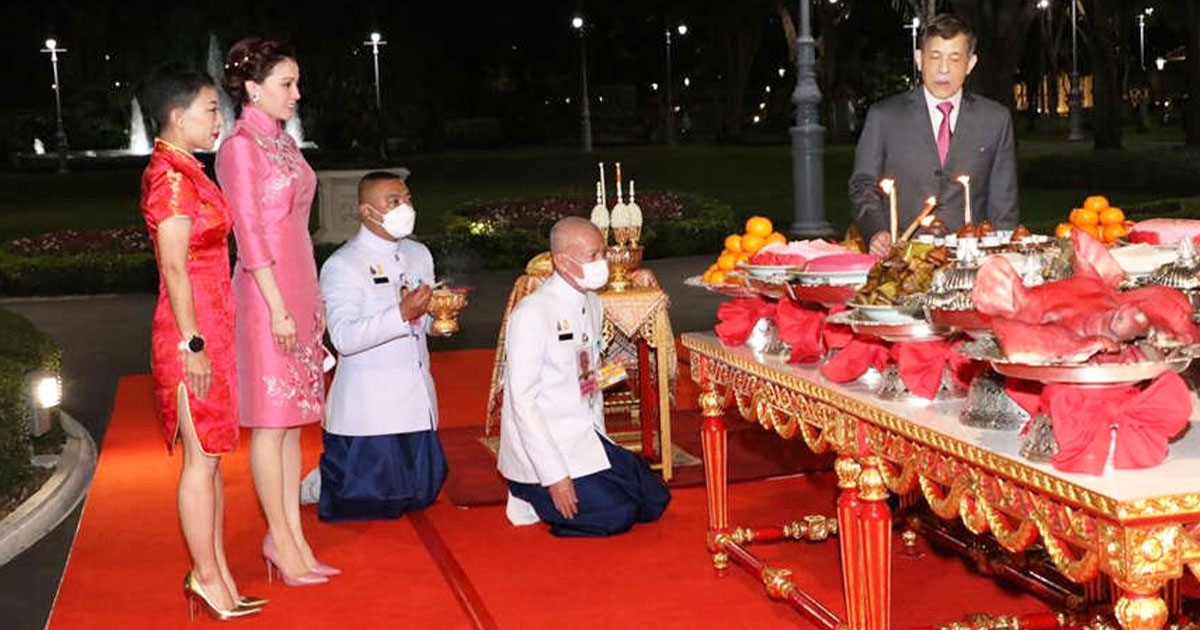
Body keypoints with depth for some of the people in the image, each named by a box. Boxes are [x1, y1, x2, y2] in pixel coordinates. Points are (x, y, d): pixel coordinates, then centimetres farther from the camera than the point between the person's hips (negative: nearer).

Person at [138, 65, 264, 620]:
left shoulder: (186, 173, 14)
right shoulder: (171, 178, -15)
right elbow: (174, 267, -19)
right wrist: (193, 342, -20)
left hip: (211, 329, 10)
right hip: (192, 332, -10)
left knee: (211, 455, 13)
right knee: (202, 457, -2)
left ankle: (215, 572, 22)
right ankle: (207, 578, 8)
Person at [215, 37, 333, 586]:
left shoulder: (282, 141, 15)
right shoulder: (241, 145, -10)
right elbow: (250, 233, -15)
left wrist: (313, 298, 16)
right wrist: (278, 309, -18)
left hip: (298, 288, 9)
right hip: (267, 293, -8)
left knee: (293, 418, 11)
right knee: (272, 420, -1)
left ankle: (292, 535, 18)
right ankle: (281, 538, 8)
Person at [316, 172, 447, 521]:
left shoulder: (419, 254, 14)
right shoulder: (341, 265, -10)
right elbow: (344, 338, -22)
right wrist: (403, 314, -29)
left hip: (417, 398, 7)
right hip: (370, 406, -7)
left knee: (422, 493, 12)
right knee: (373, 502, -4)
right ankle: (319, 483, 26)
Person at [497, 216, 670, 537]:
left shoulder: (592, 304, 8)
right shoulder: (532, 313, -19)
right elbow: (523, 402, -21)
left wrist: (601, 439, 9)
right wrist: (555, 476, -22)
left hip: (587, 438, 8)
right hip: (542, 448, -8)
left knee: (654, 501, 2)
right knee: (616, 515, -16)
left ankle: (554, 501, 13)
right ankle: (536, 496, 5)